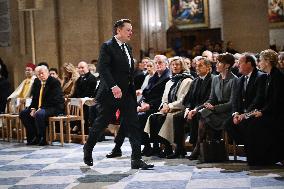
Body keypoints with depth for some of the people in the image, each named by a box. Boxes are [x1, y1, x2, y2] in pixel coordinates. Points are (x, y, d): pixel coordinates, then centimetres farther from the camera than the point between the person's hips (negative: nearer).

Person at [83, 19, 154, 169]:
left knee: (133, 125, -1)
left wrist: (133, 90, 12)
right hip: (110, 94, -7)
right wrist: (113, 86, -31)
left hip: (126, 94, 7)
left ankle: (136, 160, -1)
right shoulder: (107, 47, -10)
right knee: (100, 124, 7)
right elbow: (103, 68, -21)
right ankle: (88, 149, 30)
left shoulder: (128, 48, 15)